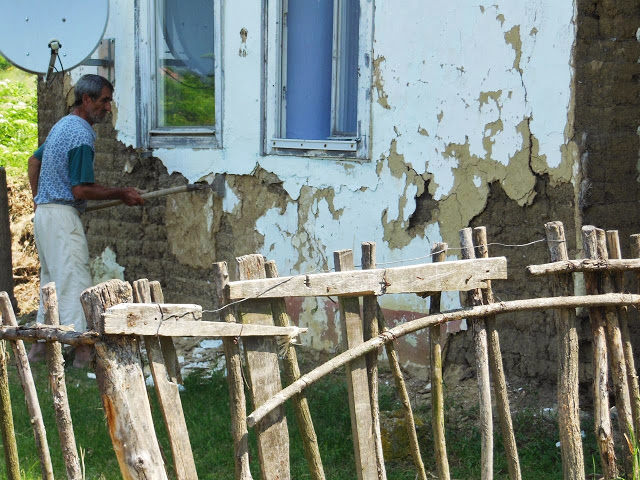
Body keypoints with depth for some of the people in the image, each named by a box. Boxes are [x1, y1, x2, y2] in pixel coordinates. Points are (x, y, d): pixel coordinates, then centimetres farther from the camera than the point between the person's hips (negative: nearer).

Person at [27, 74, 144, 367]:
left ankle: (40, 344, 19)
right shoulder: (81, 136, -17)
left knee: (50, 278, 15)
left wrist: (37, 198, 30)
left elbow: (34, 160, 26)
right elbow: (81, 190, -20)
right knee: (74, 280, -9)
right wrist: (121, 195, -12)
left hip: (43, 212, 10)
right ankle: (82, 348, -9)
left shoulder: (62, 125, 15)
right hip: (63, 216, -10)